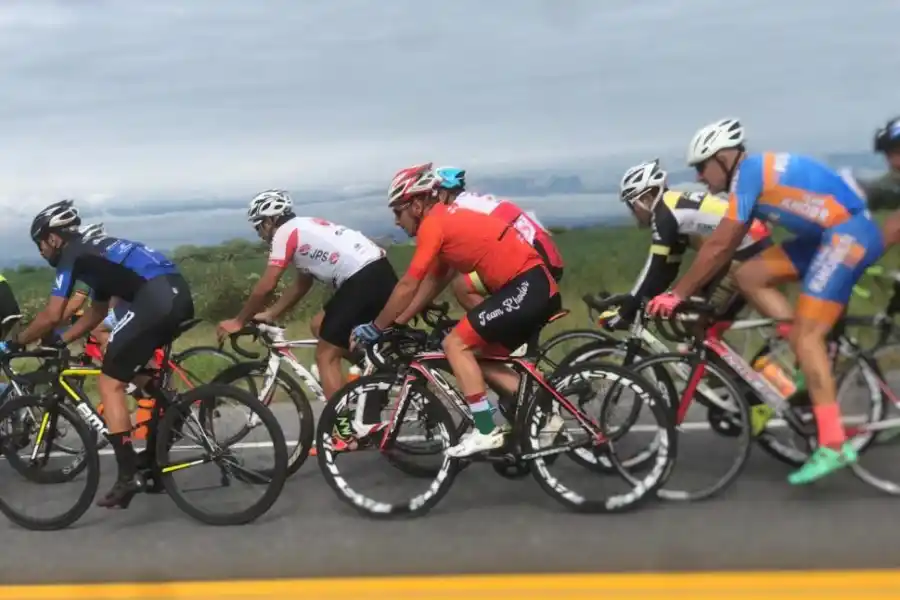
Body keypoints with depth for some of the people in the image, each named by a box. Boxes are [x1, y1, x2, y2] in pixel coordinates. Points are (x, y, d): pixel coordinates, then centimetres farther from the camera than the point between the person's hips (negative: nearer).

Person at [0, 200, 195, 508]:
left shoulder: (72, 256, 6)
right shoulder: (95, 251, 32)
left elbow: (51, 316, 2)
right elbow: (96, 314, 37)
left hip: (155, 299, -9)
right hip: (179, 293, 10)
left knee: (110, 383, -1)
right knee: (145, 370, 28)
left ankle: (128, 476, -5)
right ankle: (153, 457, 33)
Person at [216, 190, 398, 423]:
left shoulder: (285, 232, 1)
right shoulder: (305, 228, 27)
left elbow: (266, 286, -1)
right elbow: (301, 285, 31)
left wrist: (238, 321, 10)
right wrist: (268, 315, 31)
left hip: (363, 280, -9)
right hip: (378, 273, 9)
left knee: (325, 356, 0)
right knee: (319, 326, 23)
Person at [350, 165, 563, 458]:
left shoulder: (433, 223, -8)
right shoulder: (448, 219, 21)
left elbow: (408, 286, -8)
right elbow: (432, 283, 23)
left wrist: (375, 328, 3)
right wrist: (397, 323, 20)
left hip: (524, 286, -10)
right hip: (539, 287, 10)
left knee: (456, 344, -6)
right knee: (483, 358, 16)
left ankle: (486, 431, -6)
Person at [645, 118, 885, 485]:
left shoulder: (749, 170, -14)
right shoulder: (753, 175, 15)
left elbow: (719, 246, -16)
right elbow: (728, 247, 17)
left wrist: (677, 294, -10)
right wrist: (692, 291, 17)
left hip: (849, 233, -9)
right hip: (830, 234, 9)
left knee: (805, 334, -12)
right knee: (750, 276, 5)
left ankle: (834, 445, -11)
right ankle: (810, 360, 7)